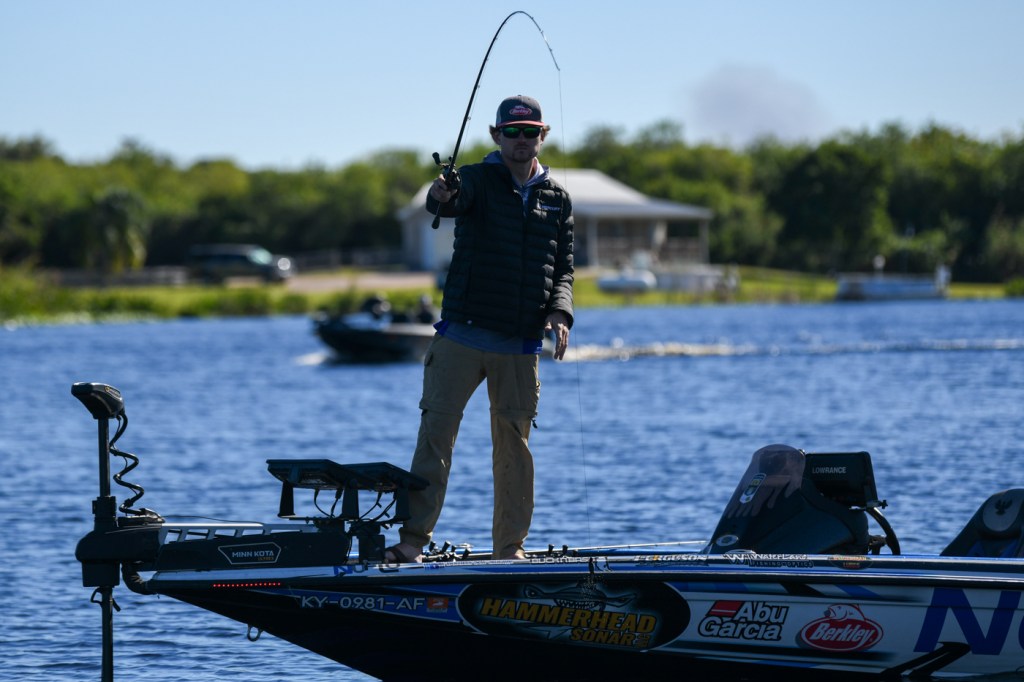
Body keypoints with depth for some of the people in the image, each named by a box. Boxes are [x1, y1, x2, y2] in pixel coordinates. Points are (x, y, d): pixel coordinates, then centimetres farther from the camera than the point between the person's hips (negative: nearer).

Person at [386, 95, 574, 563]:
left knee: (514, 446, 7)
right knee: (435, 435, -7)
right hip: (462, 336, -3)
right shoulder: (478, 180, 0)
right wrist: (442, 196, -48)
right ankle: (413, 540, -7)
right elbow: (450, 201, -23)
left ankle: (511, 547, 16)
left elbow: (563, 267, 12)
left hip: (521, 347, 3)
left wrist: (559, 313, -7)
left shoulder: (557, 198, 11)